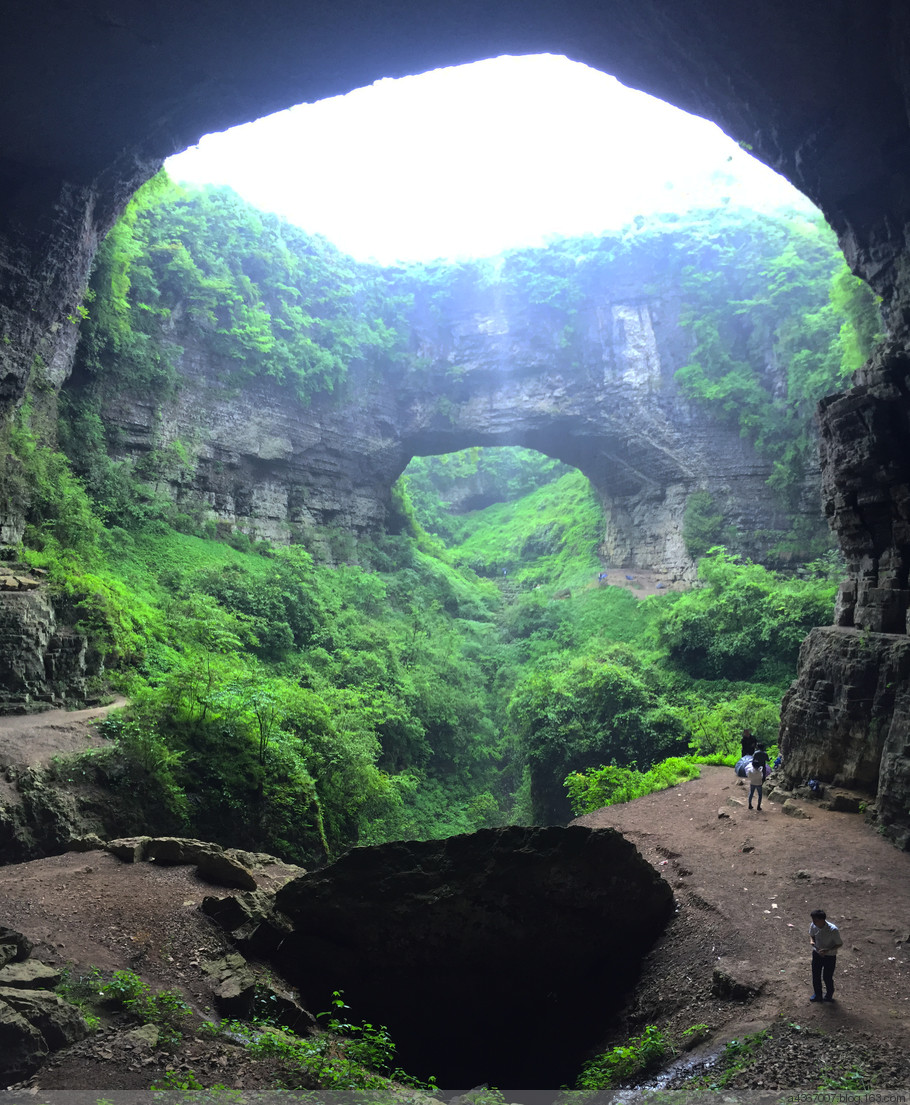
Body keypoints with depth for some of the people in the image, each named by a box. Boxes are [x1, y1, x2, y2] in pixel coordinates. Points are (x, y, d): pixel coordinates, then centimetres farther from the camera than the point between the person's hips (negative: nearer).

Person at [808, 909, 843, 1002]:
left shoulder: (833, 930, -31)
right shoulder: (813, 926, -16)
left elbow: (840, 944, -18)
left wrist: (828, 950, -29)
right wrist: (812, 941, -18)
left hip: (829, 956, -4)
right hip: (817, 954, 4)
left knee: (827, 977, 12)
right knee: (815, 975, 15)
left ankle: (829, 995, 41)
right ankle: (817, 995, 38)